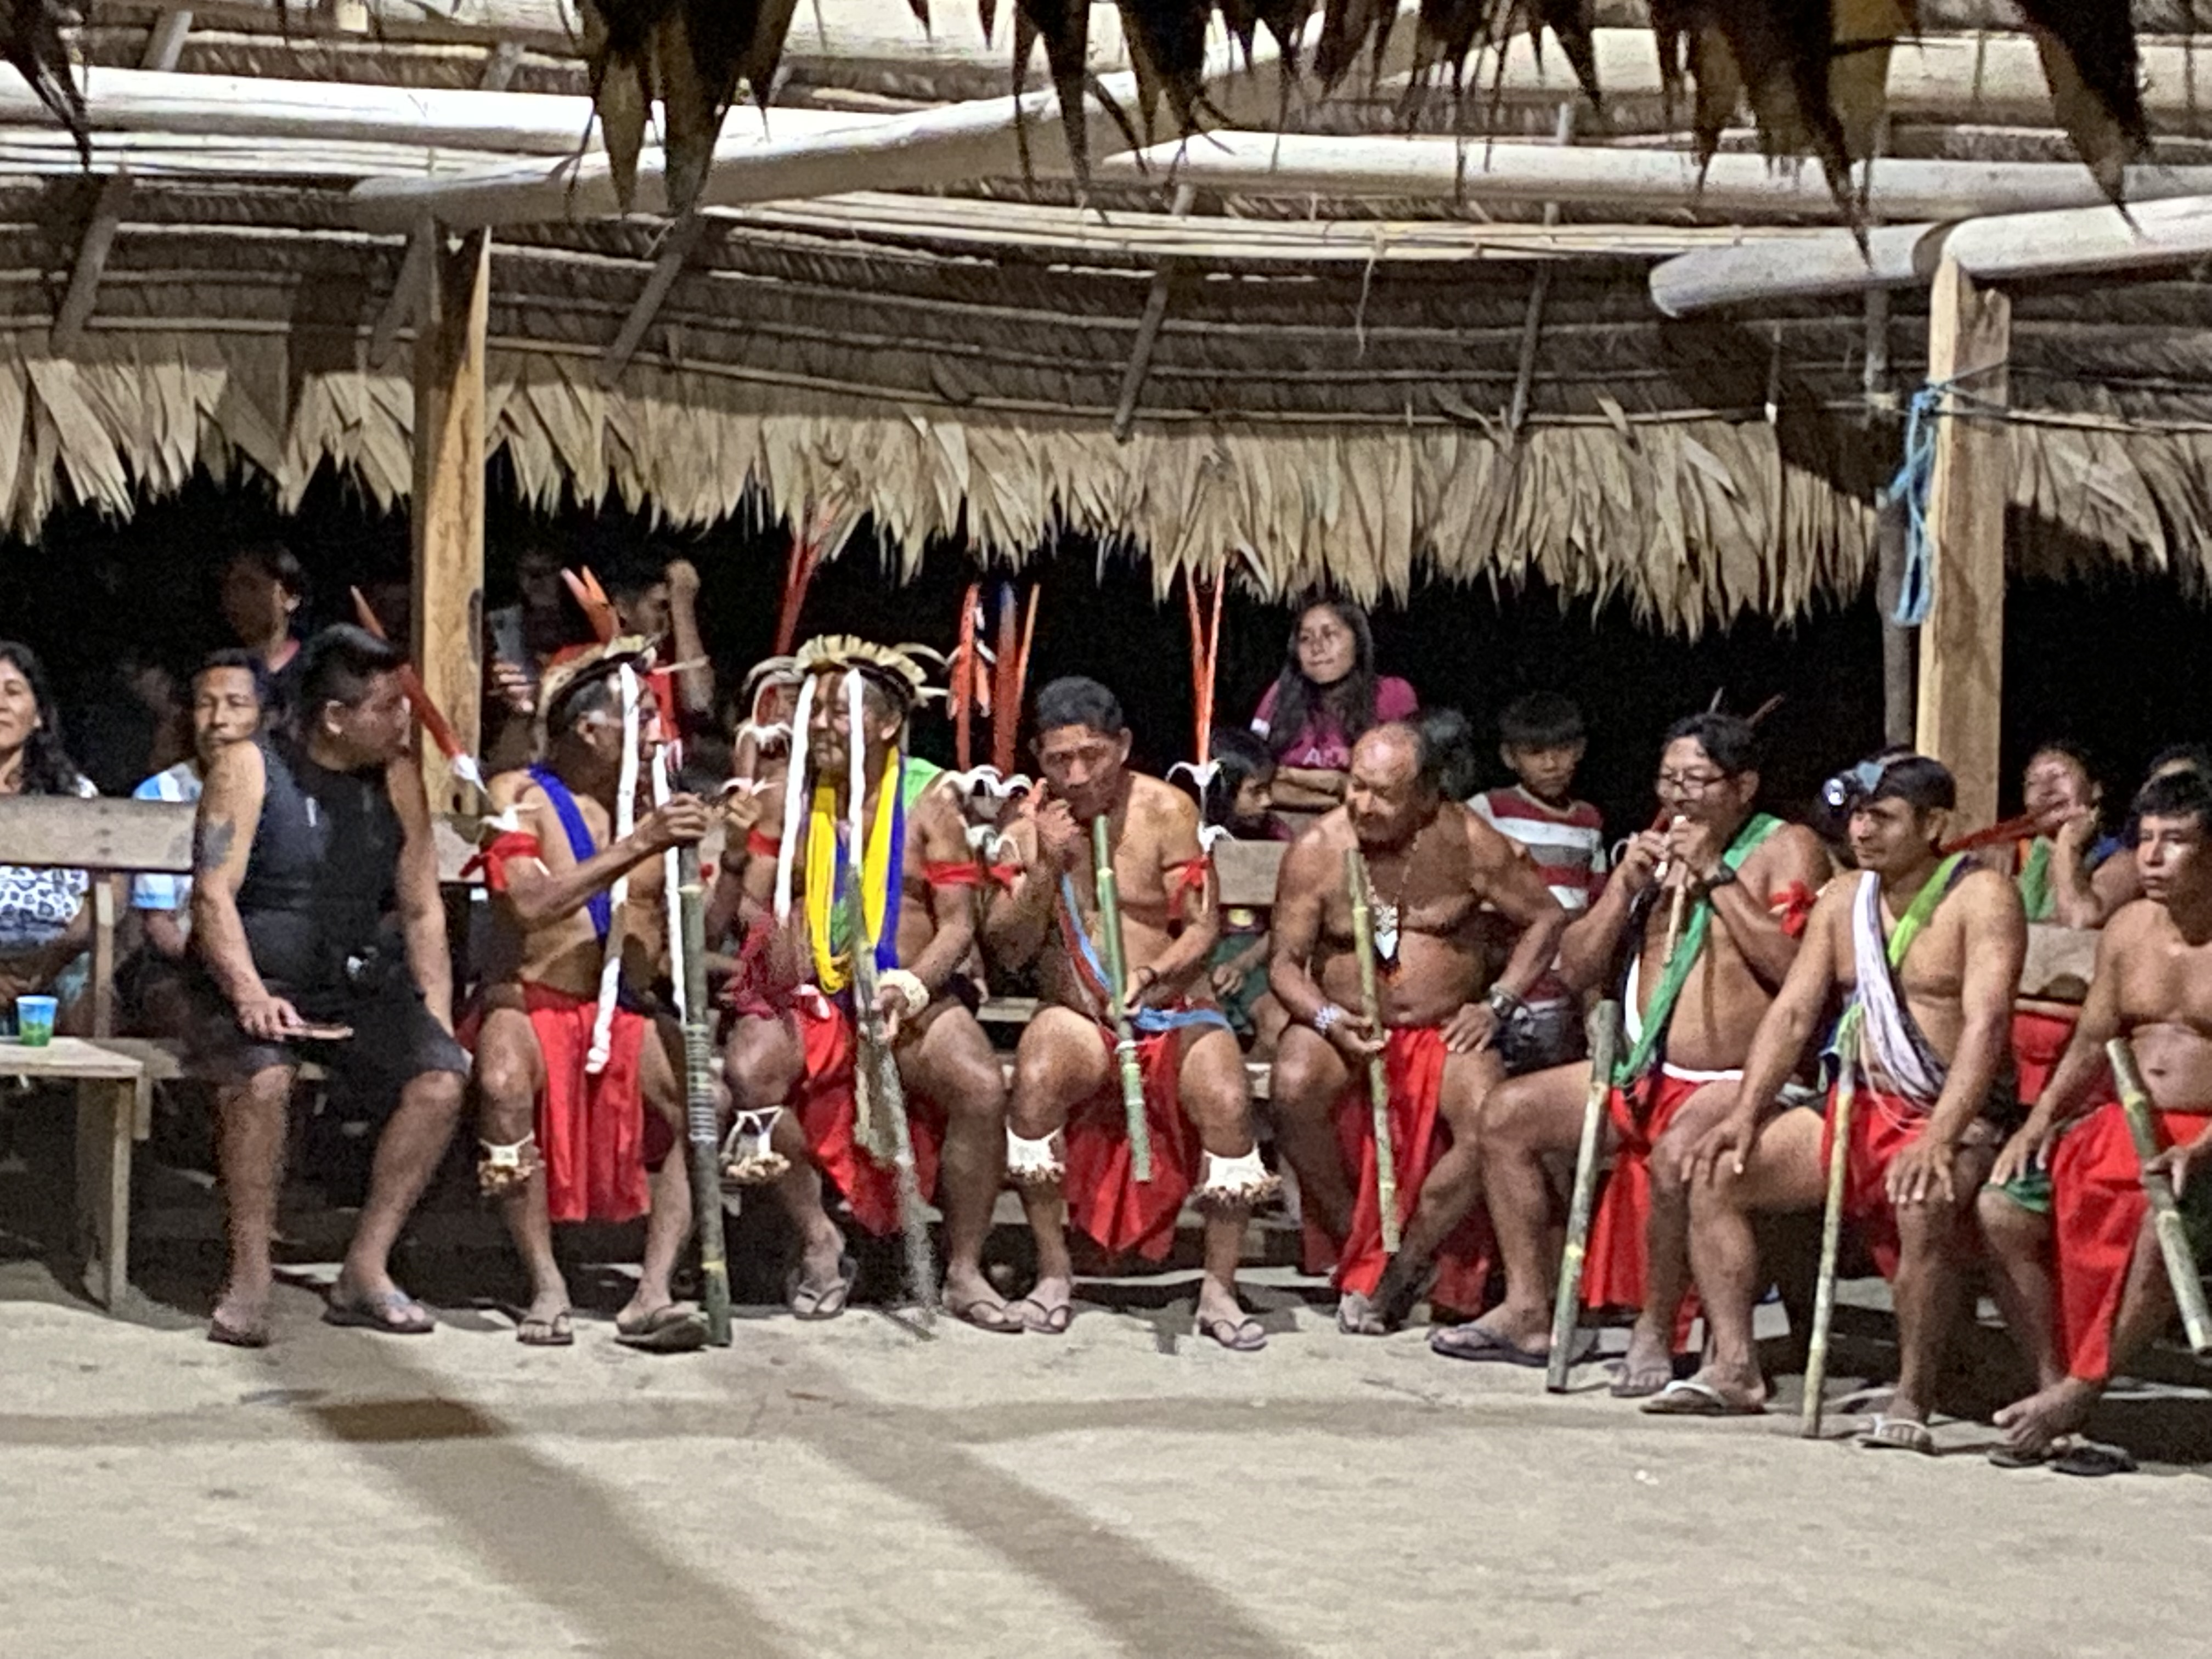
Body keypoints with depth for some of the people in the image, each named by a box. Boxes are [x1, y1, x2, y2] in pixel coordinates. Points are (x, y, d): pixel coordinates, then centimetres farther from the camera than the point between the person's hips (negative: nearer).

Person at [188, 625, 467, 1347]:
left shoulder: (397, 780, 11)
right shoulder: (249, 769, -3)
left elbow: (422, 910, 13)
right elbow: (214, 894, -11)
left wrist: (438, 1021, 1)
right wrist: (250, 994, -27)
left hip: (361, 989, 4)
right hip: (256, 984, -4)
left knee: (440, 1079, -21)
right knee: (263, 1076, -35)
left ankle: (365, 1270, -13)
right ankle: (249, 1279, -26)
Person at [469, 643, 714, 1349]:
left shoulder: (654, 802, 13)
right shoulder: (521, 798, -1)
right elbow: (531, 905, -19)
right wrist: (638, 847, -23)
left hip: (626, 1013, 4)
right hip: (531, 1001, -4)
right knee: (506, 1082, -36)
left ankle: (653, 1294, -27)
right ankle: (546, 1286, -26)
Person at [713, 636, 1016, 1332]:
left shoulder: (929, 802, 4)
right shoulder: (787, 799, 10)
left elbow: (957, 923, 0)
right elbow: (747, 906, 6)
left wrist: (912, 986, -18)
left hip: (909, 995, -1)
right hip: (810, 994, 1)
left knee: (982, 1087, -28)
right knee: (748, 1070, -30)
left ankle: (964, 1271, -13)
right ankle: (818, 1240, -11)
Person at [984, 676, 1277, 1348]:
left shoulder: (1165, 811, -4)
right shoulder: (1029, 824, 1)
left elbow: (1202, 927, -6)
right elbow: (1007, 950, -2)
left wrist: (1153, 975, -26)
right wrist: (1046, 868, -17)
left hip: (1174, 1010, -1)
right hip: (1077, 1019, 1)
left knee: (1228, 1098, -30)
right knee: (1035, 1077, -32)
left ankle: (1219, 1288, -14)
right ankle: (1053, 1275, -18)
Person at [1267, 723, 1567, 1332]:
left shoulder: (1466, 843, -6)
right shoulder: (1316, 852, -7)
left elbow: (1547, 918, 4)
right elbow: (1285, 963, -2)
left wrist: (1497, 1004, -6)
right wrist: (1327, 1018, -22)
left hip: (1443, 1030, 0)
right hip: (1343, 1027, 0)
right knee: (1293, 1087, -33)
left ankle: (1402, 1269, -13)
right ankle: (1357, 1250, -13)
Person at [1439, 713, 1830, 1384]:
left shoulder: (1786, 850, -2)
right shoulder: (1656, 849, 16)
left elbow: (1797, 968, -19)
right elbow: (1576, 969, 12)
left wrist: (1717, 876, -17)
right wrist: (1627, 884, -2)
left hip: (1739, 1084, -8)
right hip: (1643, 1075, 8)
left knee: (1675, 1155, -36)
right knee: (1507, 1115, -1)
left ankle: (1656, 1333, -20)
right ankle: (1528, 1313, 2)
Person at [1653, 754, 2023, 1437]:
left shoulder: (1981, 898, -11)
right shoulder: (1844, 900, 11)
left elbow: (1985, 1024, -22)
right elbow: (1793, 1011, 8)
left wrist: (1938, 1138, -34)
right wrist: (1745, 1115, -6)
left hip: (1957, 1118, -7)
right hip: (1859, 1108, 7)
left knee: (1925, 1205, -38)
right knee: (1715, 1172, -6)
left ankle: (1913, 1398, -27)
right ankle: (1732, 1366, -8)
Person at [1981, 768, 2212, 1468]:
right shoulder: (2127, 931, 11)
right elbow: (2090, 1045, 17)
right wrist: (2039, 1122, 1)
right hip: (2121, 1120, 6)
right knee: (2004, 1206, -16)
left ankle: (2080, 1392, -29)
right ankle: (2052, 1381, -12)